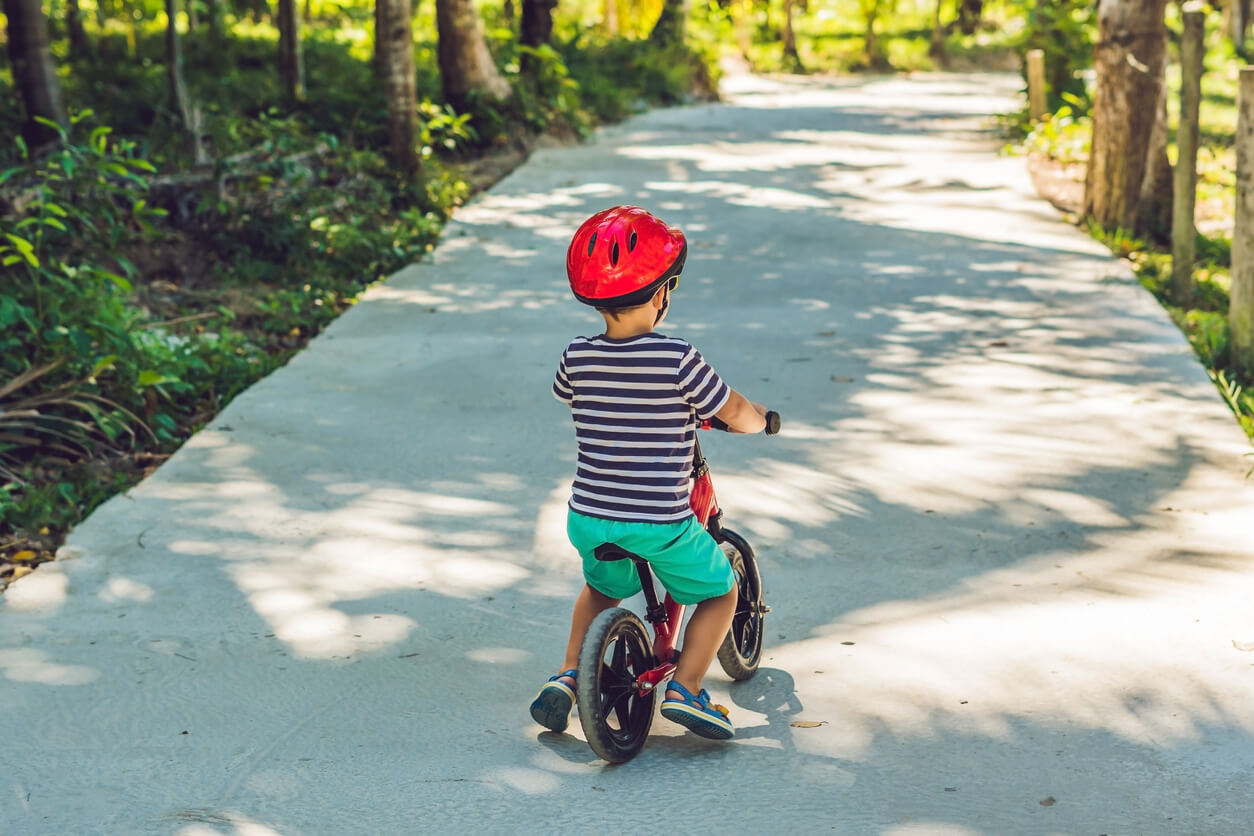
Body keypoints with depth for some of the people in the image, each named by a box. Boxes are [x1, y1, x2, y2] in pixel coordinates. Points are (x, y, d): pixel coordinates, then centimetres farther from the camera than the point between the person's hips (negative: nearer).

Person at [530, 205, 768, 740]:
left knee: (601, 587, 34)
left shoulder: (577, 357, -5)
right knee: (720, 593, 20)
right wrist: (760, 417, 17)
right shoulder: (678, 360, -16)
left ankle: (569, 673, 21)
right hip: (662, 525, -4)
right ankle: (685, 688, 6)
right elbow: (739, 417, -7)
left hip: (589, 519, 4)